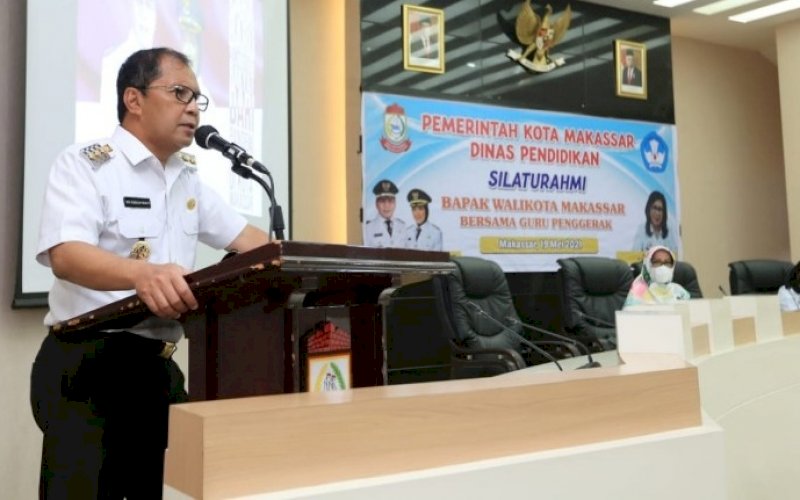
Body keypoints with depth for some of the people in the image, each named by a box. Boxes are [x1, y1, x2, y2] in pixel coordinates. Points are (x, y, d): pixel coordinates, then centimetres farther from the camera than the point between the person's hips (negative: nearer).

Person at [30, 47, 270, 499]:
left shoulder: (187, 177, 14)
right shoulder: (84, 165, -9)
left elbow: (244, 237, 18)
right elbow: (65, 255, -25)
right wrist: (142, 274, -45)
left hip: (159, 366, 7)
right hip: (86, 365, -7)